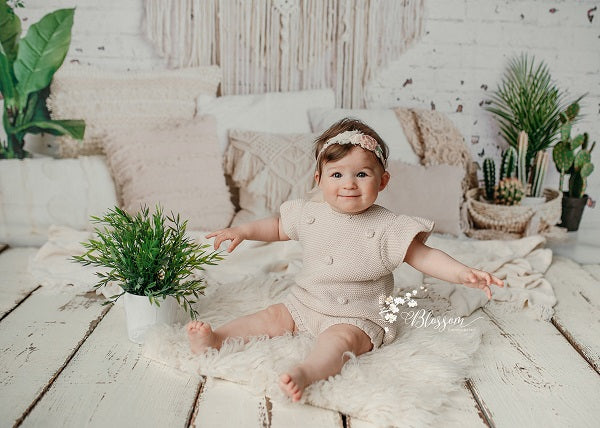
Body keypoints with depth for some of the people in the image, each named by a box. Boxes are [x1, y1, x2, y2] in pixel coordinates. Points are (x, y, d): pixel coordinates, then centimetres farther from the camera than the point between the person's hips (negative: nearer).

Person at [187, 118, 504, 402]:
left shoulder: (386, 227, -12)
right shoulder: (310, 214, 1)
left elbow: (423, 256, -14)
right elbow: (278, 227, 19)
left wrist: (462, 273, -28)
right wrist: (243, 231, 9)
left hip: (357, 318, -6)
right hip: (304, 304, 6)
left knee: (339, 339, -32)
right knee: (272, 317, -7)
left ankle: (307, 373, -55)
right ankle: (214, 340, -9)